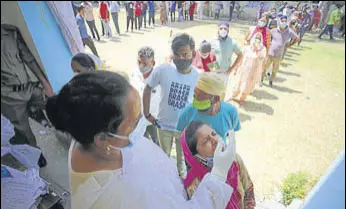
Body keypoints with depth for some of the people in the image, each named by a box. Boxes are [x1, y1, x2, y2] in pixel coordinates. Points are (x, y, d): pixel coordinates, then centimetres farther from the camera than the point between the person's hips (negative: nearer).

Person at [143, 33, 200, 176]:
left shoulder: (198, 77, -20)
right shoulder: (162, 70, -22)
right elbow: (148, 88, -6)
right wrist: (147, 114, -5)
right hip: (164, 125, 1)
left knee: (182, 158, 26)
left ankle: (181, 176, 57)